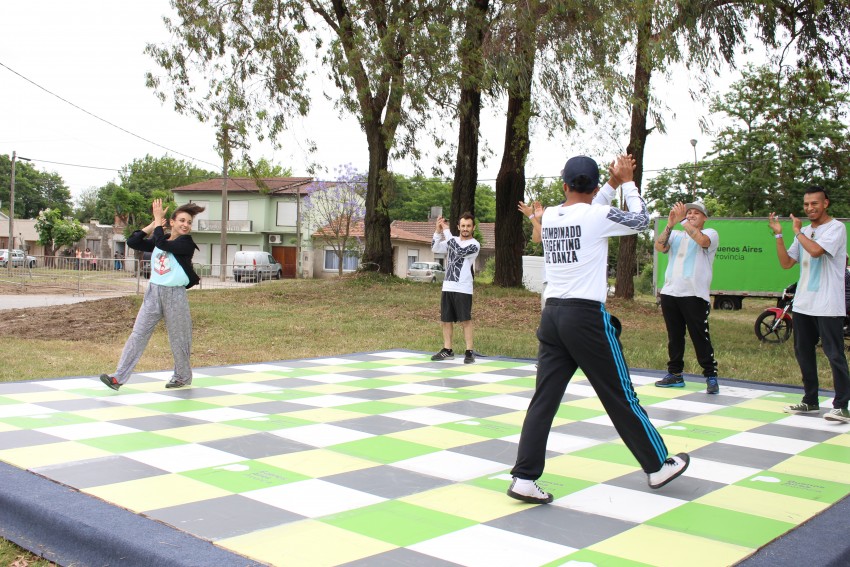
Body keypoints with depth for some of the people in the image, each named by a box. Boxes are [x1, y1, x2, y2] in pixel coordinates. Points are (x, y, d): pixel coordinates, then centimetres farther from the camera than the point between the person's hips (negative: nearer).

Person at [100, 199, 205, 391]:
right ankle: (118, 378, -4)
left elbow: (162, 244, -24)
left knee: (177, 339, 7)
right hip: (153, 293, 5)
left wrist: (158, 219, -13)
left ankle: (183, 377, 27)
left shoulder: (186, 244, -9)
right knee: (138, 334, -2)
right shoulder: (159, 240, 10)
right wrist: (154, 224, 1)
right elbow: (132, 242, 4)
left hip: (175, 295, -5)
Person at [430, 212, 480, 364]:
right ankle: (447, 350, 18)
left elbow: (459, 252, -21)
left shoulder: (474, 245, -6)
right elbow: (435, 248, 4)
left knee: (466, 320, -6)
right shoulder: (452, 240, 13)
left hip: (463, 289, -6)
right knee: (445, 320, 9)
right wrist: (438, 230, -9)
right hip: (447, 287, 6)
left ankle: (469, 351, -2)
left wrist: (446, 231, -17)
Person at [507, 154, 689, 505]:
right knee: (620, 396, 7)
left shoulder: (548, 216, 8)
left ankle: (524, 478, -2)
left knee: (544, 398, 3)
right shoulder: (597, 215, -9)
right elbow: (641, 220, 7)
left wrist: (613, 185, 30)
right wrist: (628, 182, 18)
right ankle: (658, 466, 23)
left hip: (552, 315, 5)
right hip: (587, 317, -5)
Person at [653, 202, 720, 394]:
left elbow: (702, 240, -19)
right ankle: (675, 374, 19)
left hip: (695, 295, -5)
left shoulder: (710, 233, 5)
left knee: (700, 337, -5)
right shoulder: (675, 235, 16)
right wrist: (670, 224, -14)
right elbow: (659, 247, -3)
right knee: (674, 336, 11)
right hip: (669, 292, 5)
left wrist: (682, 221, -19)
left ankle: (711, 376, 2)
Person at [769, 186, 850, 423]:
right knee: (803, 352, 12)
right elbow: (786, 263, 11)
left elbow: (815, 250, -23)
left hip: (828, 305, -8)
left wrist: (798, 231, -8)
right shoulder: (804, 231, 15)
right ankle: (810, 401, 23)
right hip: (803, 303, 8)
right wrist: (778, 234, 2)